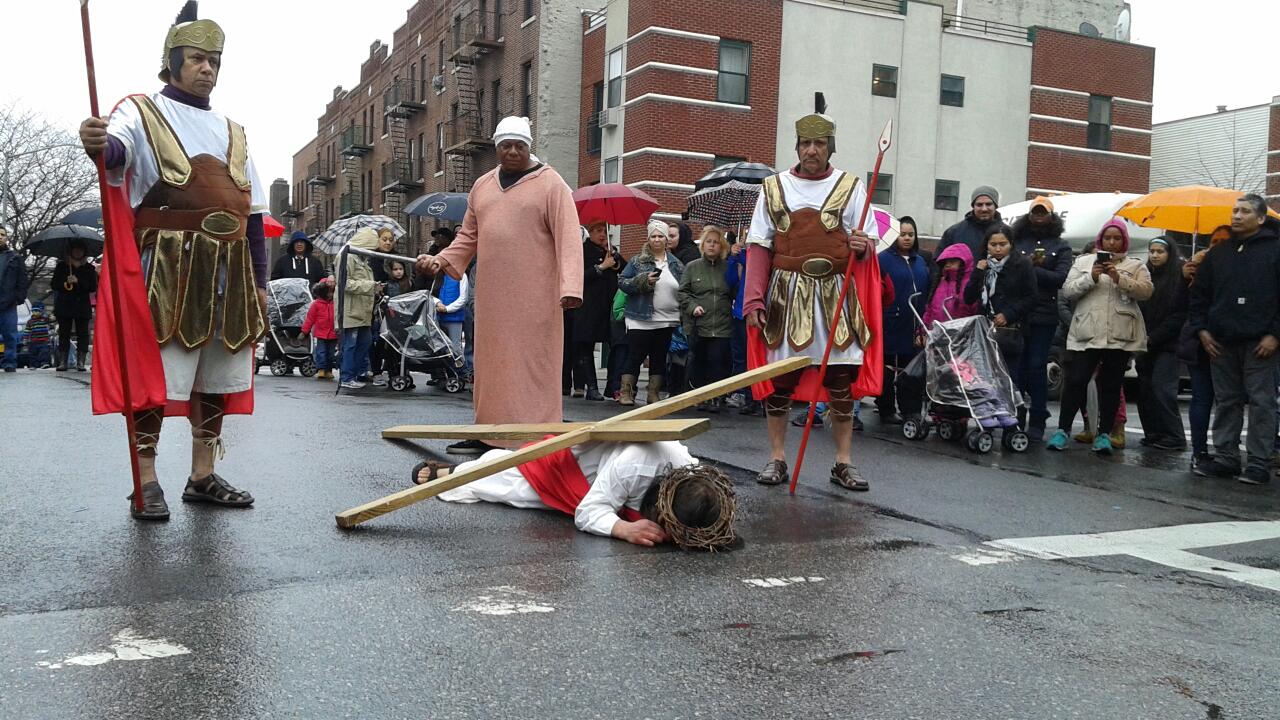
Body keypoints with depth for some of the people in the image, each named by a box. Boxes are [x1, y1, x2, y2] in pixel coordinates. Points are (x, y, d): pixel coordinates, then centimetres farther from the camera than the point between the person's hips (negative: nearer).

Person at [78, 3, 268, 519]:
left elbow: (251, 212, 19)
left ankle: (203, 477, 17)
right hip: (166, 271, -6)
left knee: (216, 376, 8)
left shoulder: (232, 133, 20)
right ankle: (146, 483, 1)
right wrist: (97, 143, -46)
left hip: (228, 274, 6)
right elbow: (118, 150, -21)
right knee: (155, 372, -6)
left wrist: (259, 280, 14)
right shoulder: (142, 113, 3)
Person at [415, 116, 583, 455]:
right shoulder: (482, 186, 16)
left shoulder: (550, 183, -1)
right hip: (491, 295, 6)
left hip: (534, 296, -5)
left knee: (533, 364, -5)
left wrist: (570, 286, -21)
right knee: (491, 363, 9)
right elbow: (468, 236, 21)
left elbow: (568, 237, -10)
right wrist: (440, 261, 4)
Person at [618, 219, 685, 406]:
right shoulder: (637, 261, 0)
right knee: (635, 357, -2)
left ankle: (654, 394, 19)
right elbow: (622, 282, -3)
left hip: (668, 320, 4)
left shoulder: (676, 264, 9)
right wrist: (644, 281, -18)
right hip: (640, 320, -3)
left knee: (659, 359, 10)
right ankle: (625, 392, 9)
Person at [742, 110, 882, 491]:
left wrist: (862, 247, -20)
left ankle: (843, 462, 10)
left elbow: (867, 249, 5)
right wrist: (754, 300, -6)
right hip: (786, 295, 0)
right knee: (779, 378, 3)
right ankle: (776, 458, 14)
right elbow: (759, 248, 3)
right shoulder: (774, 187, 6)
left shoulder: (851, 187, 5)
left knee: (841, 380, 1)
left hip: (836, 296, 0)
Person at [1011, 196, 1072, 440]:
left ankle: (1036, 423, 5)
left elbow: (1061, 278, -4)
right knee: (1016, 367, -3)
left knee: (1037, 367, -1)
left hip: (1044, 316, -1)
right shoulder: (1017, 241, 13)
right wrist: (1028, 264, -14)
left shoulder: (1060, 246, 11)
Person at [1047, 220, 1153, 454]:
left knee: (1111, 385, 5)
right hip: (1086, 334, -1)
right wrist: (1091, 278, -12)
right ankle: (1063, 429, 3)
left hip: (1120, 336, 1)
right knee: (1076, 381, -5)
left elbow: (1146, 291, -4)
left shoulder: (1136, 266, 12)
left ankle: (1104, 434, 11)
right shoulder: (1084, 261, 13)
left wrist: (1119, 278, -16)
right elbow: (1068, 290, 3)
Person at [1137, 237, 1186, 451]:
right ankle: (1153, 433, 11)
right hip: (1145, 343, 6)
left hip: (1166, 344, -6)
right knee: (1145, 389, 4)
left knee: (1162, 389, -10)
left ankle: (1173, 436, -5)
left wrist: (1153, 338, -11)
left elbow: (1179, 315, -8)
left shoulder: (1179, 278, -3)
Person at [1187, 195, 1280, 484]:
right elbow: (1199, 294, 16)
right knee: (1226, 402, 9)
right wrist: (1201, 329, 5)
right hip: (1221, 342, 5)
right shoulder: (1217, 254, 14)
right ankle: (1225, 457, 15)